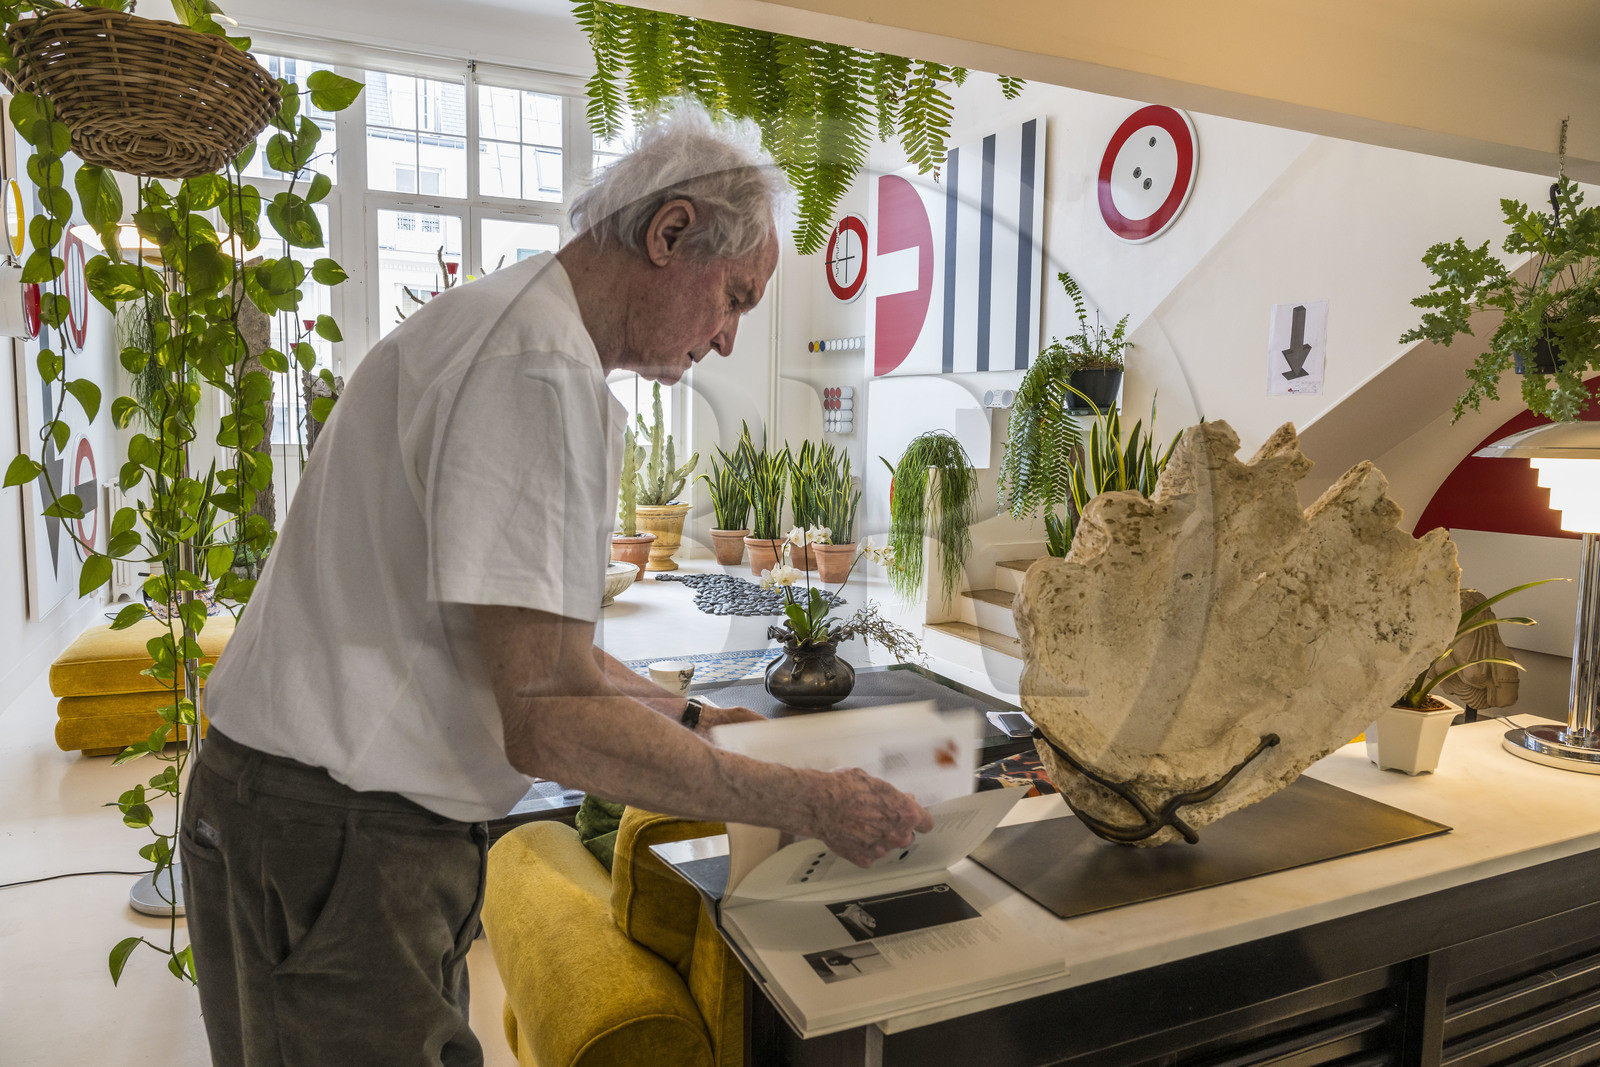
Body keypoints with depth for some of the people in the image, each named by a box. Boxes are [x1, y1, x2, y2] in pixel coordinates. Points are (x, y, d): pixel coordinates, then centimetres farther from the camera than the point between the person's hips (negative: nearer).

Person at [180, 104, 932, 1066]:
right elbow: (551, 722, -26)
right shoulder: (540, 367, -21)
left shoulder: (507, 327, 14)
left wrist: (688, 718, 14)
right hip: (340, 840, -10)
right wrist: (807, 805, -18)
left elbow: (528, 643, 18)